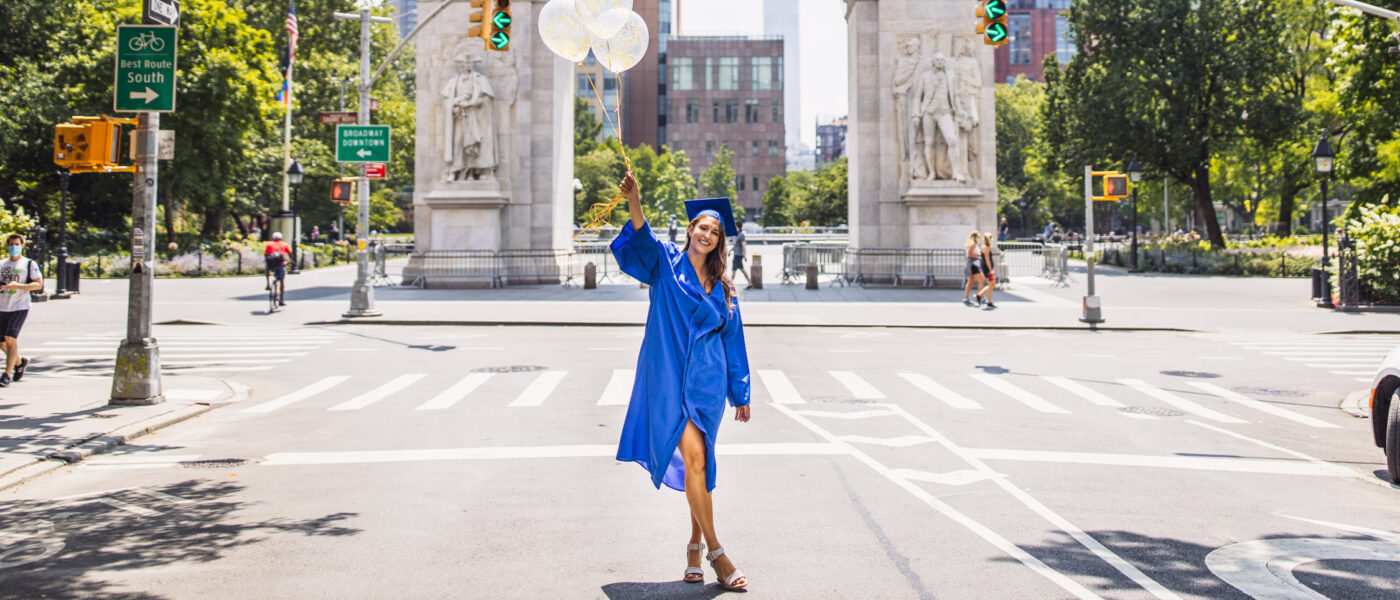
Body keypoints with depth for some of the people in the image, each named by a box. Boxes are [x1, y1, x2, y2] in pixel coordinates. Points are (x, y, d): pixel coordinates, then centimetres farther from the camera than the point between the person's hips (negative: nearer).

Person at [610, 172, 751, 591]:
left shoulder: (722, 289, 14)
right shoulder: (665, 263, 4)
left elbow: (733, 340, 16)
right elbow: (643, 240, -17)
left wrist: (741, 394, 15)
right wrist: (634, 203, -37)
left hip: (706, 381, 4)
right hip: (669, 376, -4)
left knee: (699, 464, 7)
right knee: (692, 458, -13)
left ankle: (695, 546, 22)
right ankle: (715, 552, -6)